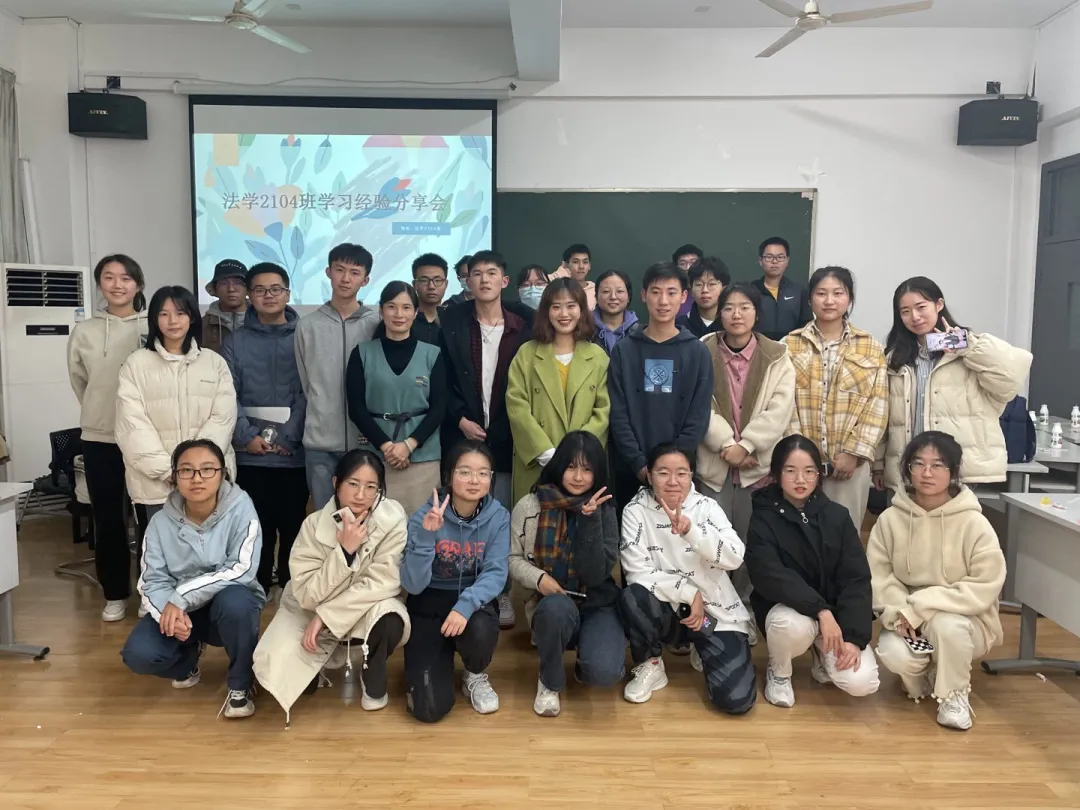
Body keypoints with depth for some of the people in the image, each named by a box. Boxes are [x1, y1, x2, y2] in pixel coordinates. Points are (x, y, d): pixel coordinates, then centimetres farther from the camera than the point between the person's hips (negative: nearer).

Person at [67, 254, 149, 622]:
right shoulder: (84, 332, 3)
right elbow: (78, 381, 14)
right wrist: (100, 411, 15)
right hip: (100, 438, 2)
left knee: (151, 515, 5)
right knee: (107, 519, 10)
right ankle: (115, 594, 24)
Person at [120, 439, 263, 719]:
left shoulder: (240, 507, -19)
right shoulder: (161, 522, -8)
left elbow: (242, 569, -25)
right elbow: (152, 581, -8)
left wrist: (181, 597, -29)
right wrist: (171, 610, -30)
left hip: (232, 604, -3)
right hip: (178, 609, 3)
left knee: (234, 601, -37)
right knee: (139, 655, -22)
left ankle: (240, 684, -10)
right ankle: (189, 654, 16)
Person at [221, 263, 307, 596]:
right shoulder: (236, 342, 8)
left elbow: (309, 394, -3)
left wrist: (285, 438, -10)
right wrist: (247, 437, -11)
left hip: (294, 452, -1)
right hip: (250, 454, 1)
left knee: (293, 523, 6)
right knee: (258, 523, 5)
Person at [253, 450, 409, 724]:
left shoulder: (393, 519, -21)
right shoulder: (314, 524, -18)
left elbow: (383, 582, -22)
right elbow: (306, 595, -21)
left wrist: (326, 616, -26)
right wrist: (344, 550, -34)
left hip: (366, 609, -1)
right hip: (312, 611, 1)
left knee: (389, 618, -34)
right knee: (275, 664, -23)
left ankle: (373, 680, -1)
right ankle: (321, 662, 14)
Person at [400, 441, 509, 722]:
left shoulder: (498, 517, -10)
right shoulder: (424, 516, -15)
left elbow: (496, 574, -18)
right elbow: (413, 585, -20)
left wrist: (465, 604, -37)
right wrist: (425, 536, -34)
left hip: (474, 603, 1)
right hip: (429, 605, -1)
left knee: (481, 629, -36)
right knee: (430, 708, -15)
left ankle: (475, 676, 2)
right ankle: (434, 661, 22)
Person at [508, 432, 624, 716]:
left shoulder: (604, 511, -1)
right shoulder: (530, 506, -3)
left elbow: (595, 575, -12)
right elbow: (512, 559, 3)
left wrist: (589, 519, -20)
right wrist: (538, 577, -17)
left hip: (598, 604, 0)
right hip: (551, 604, 0)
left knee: (603, 672, -29)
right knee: (557, 607, -38)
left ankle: (587, 661, 12)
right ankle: (550, 682, -8)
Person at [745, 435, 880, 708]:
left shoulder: (837, 516, -3)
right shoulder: (764, 518, -11)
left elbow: (856, 579, -7)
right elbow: (768, 576, -24)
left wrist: (854, 637, -19)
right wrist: (820, 609, -34)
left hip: (835, 610, 2)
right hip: (787, 607, -2)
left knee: (861, 682, -20)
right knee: (792, 624, -37)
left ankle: (823, 656, 16)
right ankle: (778, 672, -2)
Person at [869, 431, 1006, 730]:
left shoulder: (974, 523, -15)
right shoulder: (890, 518, -8)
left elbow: (985, 586, -18)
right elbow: (877, 574, -5)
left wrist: (921, 607, -24)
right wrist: (897, 612, -23)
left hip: (963, 620, -2)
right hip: (908, 618, 2)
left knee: (946, 625, -35)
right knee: (893, 654, -27)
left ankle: (954, 694, -4)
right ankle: (926, 675, 13)